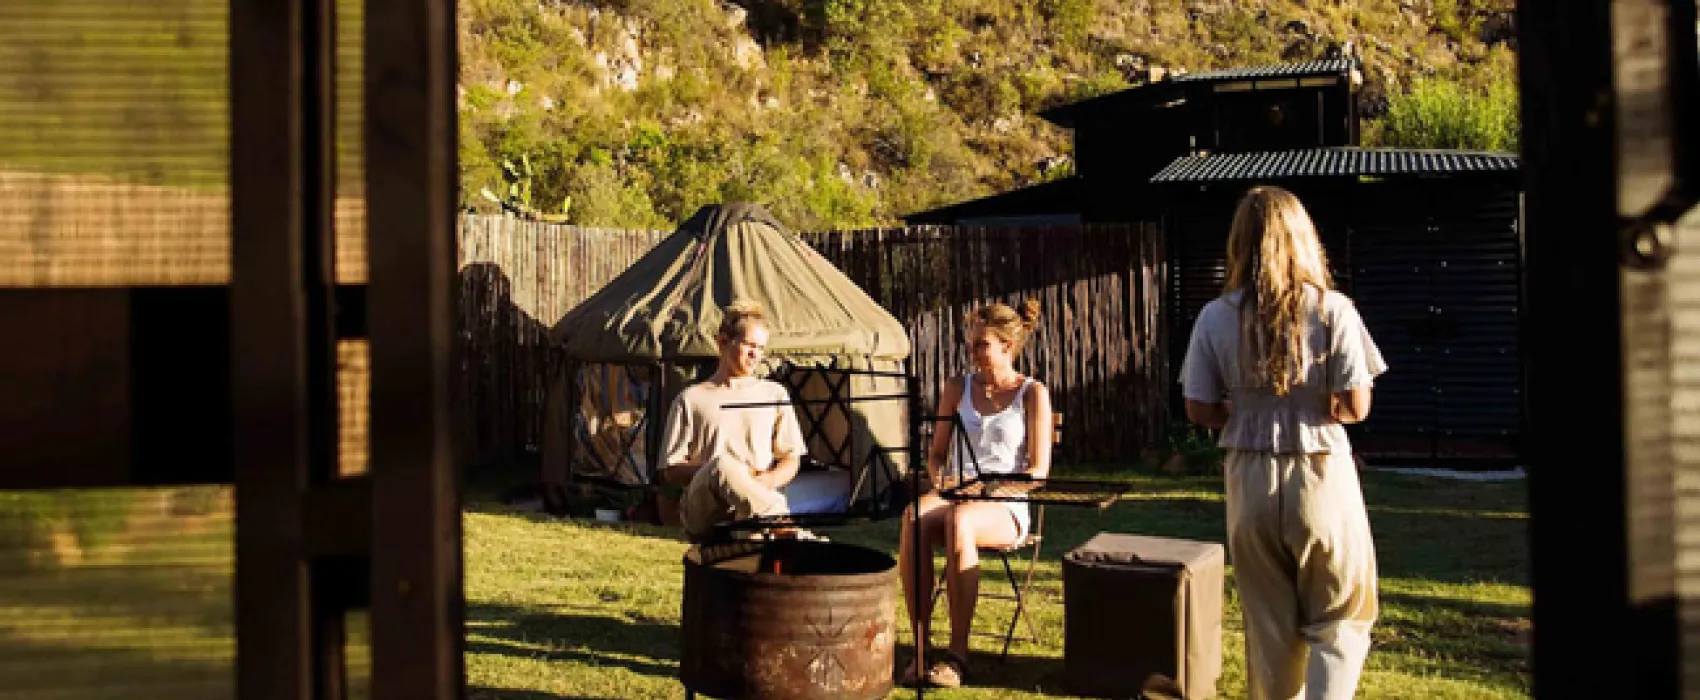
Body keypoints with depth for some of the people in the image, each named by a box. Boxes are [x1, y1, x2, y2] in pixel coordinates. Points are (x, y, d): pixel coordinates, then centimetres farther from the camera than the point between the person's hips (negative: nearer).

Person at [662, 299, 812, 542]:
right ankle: (790, 533, -47)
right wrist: (715, 474, -12)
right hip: (703, 513, -2)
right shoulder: (691, 399, 14)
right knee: (721, 463, -37)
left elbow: (791, 460, 16)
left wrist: (765, 481, -8)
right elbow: (672, 468, 7)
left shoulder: (774, 394, 22)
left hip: (761, 505, 2)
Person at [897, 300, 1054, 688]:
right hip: (957, 497, 3)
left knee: (959, 519, -40)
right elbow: (936, 453, 18)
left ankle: (958, 651, -35)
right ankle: (920, 646, -35)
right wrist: (939, 478, -5)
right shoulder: (957, 388, 14)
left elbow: (1038, 470, -3)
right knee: (914, 516, -35)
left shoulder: (1032, 394, 3)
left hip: (1006, 508, -3)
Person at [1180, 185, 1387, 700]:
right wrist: (1317, 410, 9)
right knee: (1340, 621, 12)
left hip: (1251, 479, 2)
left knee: (1268, 625, 16)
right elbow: (1355, 406, -10)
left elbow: (1199, 411, -3)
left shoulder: (1216, 317, -5)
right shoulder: (1333, 310, -9)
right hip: (1321, 476, -2)